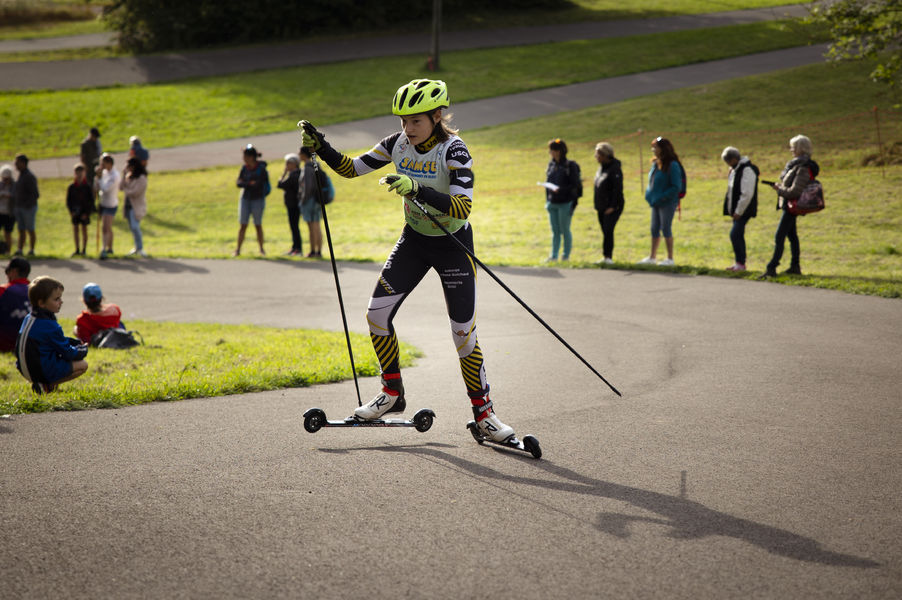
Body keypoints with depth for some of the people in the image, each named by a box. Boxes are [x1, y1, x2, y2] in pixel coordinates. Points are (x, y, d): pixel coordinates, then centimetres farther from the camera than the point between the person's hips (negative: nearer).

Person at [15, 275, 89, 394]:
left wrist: (77, 343, 15)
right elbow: (67, 352, -13)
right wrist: (82, 350, 6)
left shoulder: (28, 318, 7)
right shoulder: (50, 326, -22)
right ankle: (47, 385, -10)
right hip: (42, 370, -9)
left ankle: (44, 383, 9)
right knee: (82, 365, -3)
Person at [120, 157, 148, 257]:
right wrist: (124, 175, -5)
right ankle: (137, 247, 22)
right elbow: (121, 187, 3)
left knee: (135, 227, -18)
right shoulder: (129, 176, 11)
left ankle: (140, 248, -11)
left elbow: (135, 192, -20)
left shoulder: (141, 178, -14)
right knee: (132, 227, 11)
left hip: (136, 207, -8)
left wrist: (126, 190, -2)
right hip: (128, 205, 8)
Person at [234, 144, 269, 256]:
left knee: (258, 225, 3)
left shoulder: (261, 169, -13)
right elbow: (238, 183, -5)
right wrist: (250, 184, -19)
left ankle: (261, 249, 17)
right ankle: (238, 249, 1)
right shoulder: (244, 168, 2)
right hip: (245, 199, 4)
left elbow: (258, 185, -19)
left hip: (258, 199, -4)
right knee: (242, 225, 0)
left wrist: (245, 184, -11)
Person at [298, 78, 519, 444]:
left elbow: (463, 207, -36)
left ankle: (483, 413, 7)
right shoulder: (398, 144, -7)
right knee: (377, 313, -4)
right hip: (414, 239, 5)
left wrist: (418, 190, -49)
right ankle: (393, 392, 14)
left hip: (454, 245, -5)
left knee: (464, 334, -7)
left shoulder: (454, 150, -23)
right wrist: (320, 148, -18)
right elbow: (350, 168, 0)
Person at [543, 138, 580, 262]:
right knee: (555, 231, 10)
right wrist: (547, 201, 11)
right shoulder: (551, 164, 8)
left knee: (565, 230, 2)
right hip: (552, 203, 6)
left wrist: (561, 189, -25)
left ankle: (566, 255, 13)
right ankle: (554, 255, 14)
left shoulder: (570, 165, -10)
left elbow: (575, 184, -12)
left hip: (565, 203, -6)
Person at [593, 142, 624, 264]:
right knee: (605, 232, 9)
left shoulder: (615, 169, -14)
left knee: (608, 230, -15)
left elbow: (617, 189, -18)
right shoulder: (601, 168, 13)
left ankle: (608, 256, -15)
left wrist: (612, 206, -21)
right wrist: (597, 205, 16)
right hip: (601, 207, 8)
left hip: (612, 208, -8)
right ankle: (606, 258, 13)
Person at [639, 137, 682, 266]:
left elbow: (676, 187, -17)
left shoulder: (672, 166, -15)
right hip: (656, 203, 8)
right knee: (655, 230, 12)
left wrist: (662, 197, -20)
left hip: (667, 203, -8)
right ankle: (652, 257, 21)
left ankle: (670, 258, 7)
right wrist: (649, 195, 3)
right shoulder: (655, 164, 9)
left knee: (666, 229, -2)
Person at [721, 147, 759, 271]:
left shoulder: (747, 170, -18)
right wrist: (733, 210, 18)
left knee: (735, 234, -14)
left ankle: (740, 263, -10)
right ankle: (739, 263, 17)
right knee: (738, 235, 12)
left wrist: (739, 211, -20)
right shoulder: (735, 170, 15)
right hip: (737, 210, 10)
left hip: (743, 210, -10)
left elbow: (747, 193, -22)